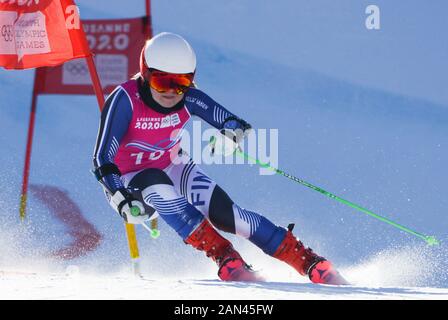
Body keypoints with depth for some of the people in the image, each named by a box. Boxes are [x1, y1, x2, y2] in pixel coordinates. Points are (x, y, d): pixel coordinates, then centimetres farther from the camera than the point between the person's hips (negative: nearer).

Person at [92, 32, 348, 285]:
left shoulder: (188, 98, -16)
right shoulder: (126, 99, -27)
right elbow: (103, 159, -29)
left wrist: (234, 128, -47)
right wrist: (120, 198, -43)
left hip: (173, 169, 3)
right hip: (128, 184, -3)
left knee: (222, 211, -20)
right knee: (156, 184, -37)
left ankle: (312, 264, -17)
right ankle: (224, 257, -35)